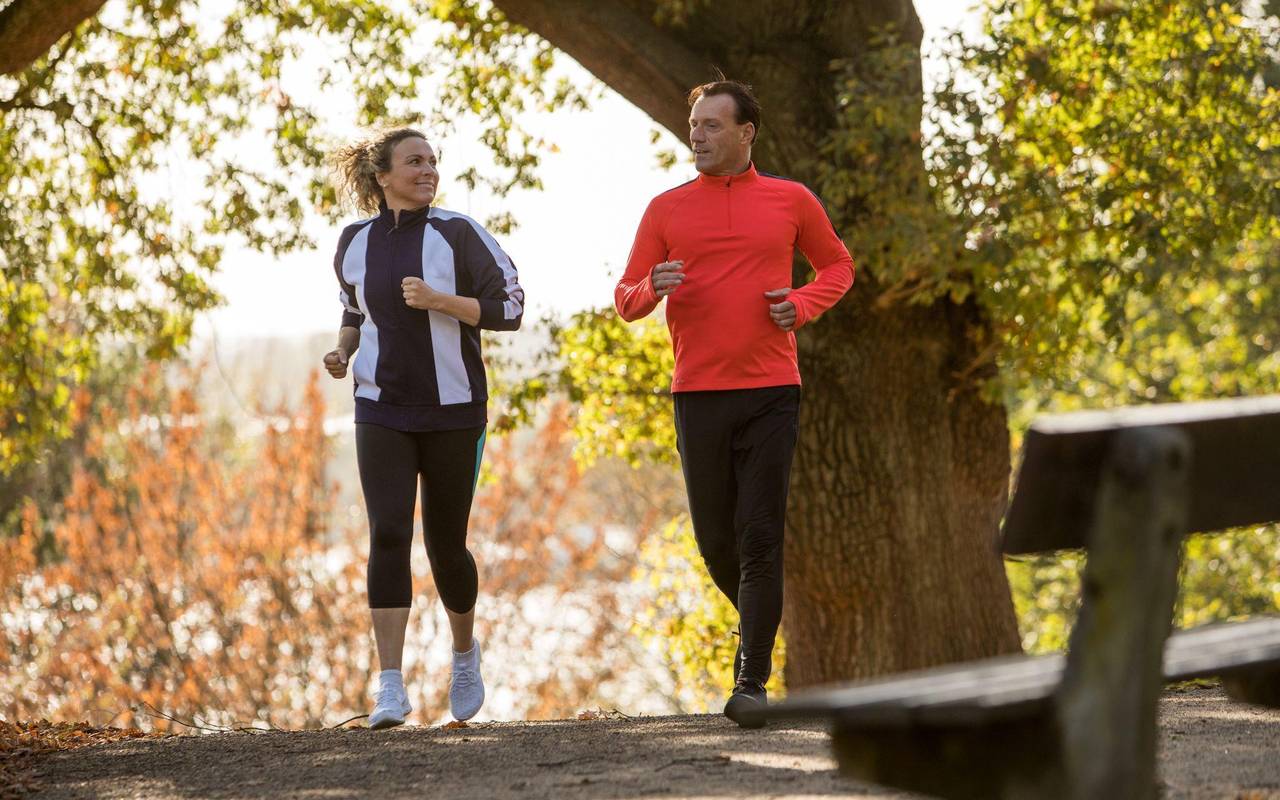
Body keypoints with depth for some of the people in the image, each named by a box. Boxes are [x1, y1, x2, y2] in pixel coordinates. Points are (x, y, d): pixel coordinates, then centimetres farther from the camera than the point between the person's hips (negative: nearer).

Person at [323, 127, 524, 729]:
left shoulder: (456, 234, -5)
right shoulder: (354, 244, 6)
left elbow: (508, 307, -6)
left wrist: (439, 300, -19)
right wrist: (342, 351, 3)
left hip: (452, 411, -1)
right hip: (381, 412, 1)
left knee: (445, 545, 6)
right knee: (388, 536, -14)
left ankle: (464, 652, 35)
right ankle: (391, 687, -17)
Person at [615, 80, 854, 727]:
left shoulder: (790, 201, 7)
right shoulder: (667, 209, 8)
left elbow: (837, 265, 20)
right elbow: (625, 300, 10)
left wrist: (803, 306, 0)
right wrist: (652, 289, -13)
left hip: (770, 392, -2)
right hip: (697, 395, 2)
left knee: (760, 538, -8)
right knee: (715, 540, 6)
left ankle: (752, 681, -7)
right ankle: (759, 618, 35)